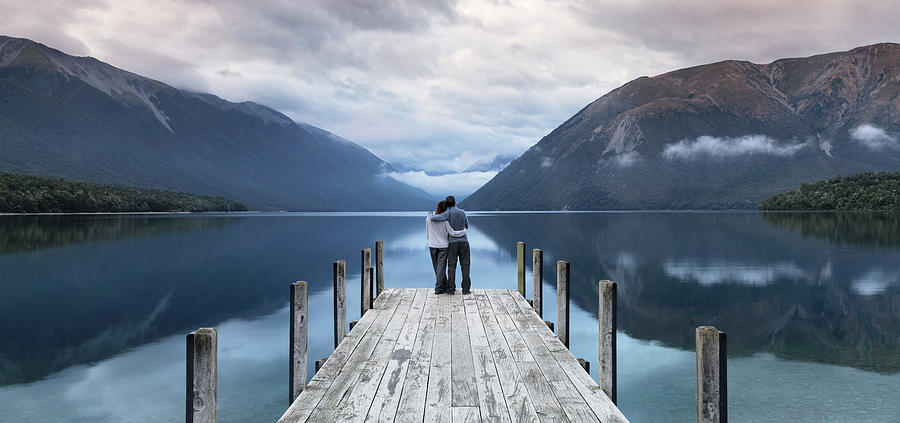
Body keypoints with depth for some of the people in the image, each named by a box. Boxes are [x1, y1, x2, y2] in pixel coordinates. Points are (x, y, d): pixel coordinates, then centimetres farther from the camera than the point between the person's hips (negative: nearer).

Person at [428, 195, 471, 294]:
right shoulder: (462, 212, 1)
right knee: (465, 265, 4)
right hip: (464, 241, 1)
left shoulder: (447, 214, -8)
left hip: (452, 242, -1)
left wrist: (430, 216, 5)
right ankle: (466, 289, 1)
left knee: (452, 266, 5)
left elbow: (433, 218, -19)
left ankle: (451, 288, 1)